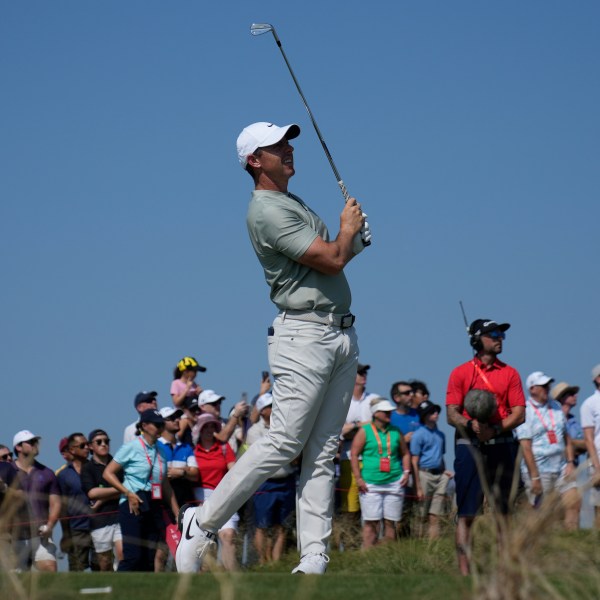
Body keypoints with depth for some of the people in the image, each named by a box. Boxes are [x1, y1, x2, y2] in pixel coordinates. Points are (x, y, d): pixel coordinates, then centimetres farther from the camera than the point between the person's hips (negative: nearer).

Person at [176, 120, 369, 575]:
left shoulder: (296, 204, 20)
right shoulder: (266, 210, -12)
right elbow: (330, 261, -15)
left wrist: (352, 237, 4)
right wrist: (349, 228, 4)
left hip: (342, 333, 9)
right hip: (304, 334, -9)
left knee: (323, 451, 3)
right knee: (284, 443, -12)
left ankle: (314, 557, 0)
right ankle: (202, 524, -2)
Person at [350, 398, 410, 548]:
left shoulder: (395, 432, 12)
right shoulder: (365, 431, 2)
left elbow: (405, 453, 22)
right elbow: (354, 454, 0)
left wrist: (406, 472, 8)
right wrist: (358, 478, -6)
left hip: (394, 483, 3)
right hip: (371, 484, -3)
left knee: (390, 522, 3)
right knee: (371, 522, -6)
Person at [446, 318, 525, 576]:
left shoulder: (510, 373, 11)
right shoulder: (460, 373, 6)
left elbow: (519, 414, 4)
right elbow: (452, 415, 0)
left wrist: (495, 429, -13)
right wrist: (471, 425, -21)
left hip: (502, 446, 2)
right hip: (469, 447, -2)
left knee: (502, 511, 5)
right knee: (466, 513, -6)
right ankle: (464, 570, -8)